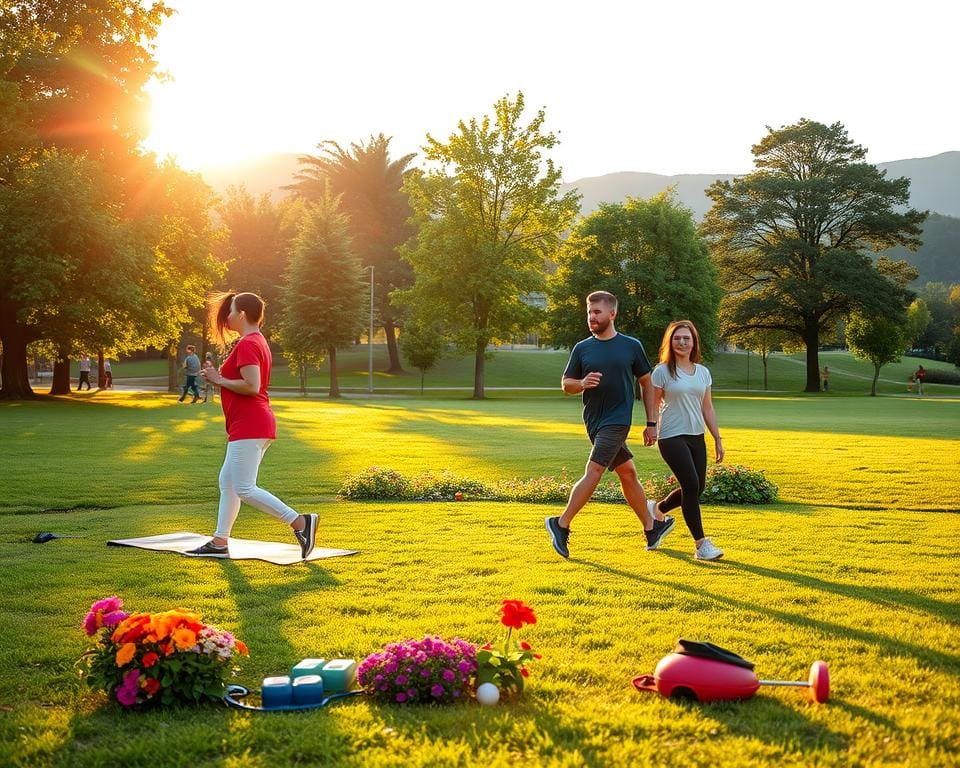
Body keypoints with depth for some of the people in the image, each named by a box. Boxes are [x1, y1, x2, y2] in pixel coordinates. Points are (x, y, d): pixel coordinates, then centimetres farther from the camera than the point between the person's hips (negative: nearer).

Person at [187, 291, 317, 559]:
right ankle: (220, 542, 18)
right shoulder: (258, 341, 18)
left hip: (249, 427, -11)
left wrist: (219, 380, -12)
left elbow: (252, 387, -25)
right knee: (227, 482, 14)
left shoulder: (246, 344, -15)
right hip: (255, 426, 11)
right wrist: (219, 377, 12)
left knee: (244, 489, -11)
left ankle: (300, 521, -13)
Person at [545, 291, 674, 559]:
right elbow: (566, 384, 12)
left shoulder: (631, 346, 1)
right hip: (594, 420, 2)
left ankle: (561, 524, -7)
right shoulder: (581, 349, 6)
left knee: (593, 471, -14)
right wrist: (582, 383, -12)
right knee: (627, 473, 8)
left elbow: (647, 383, 9)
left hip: (617, 420, -2)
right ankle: (652, 527, 20)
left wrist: (651, 423, 6)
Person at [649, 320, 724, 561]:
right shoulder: (662, 371, -4)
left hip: (697, 437, 6)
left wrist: (718, 439, 12)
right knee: (691, 485, -16)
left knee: (696, 487, 6)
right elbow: (653, 406, -1)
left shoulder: (702, 372, 11)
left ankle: (657, 509, 34)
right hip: (672, 436, -6)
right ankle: (701, 543, -10)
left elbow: (708, 408, 15)